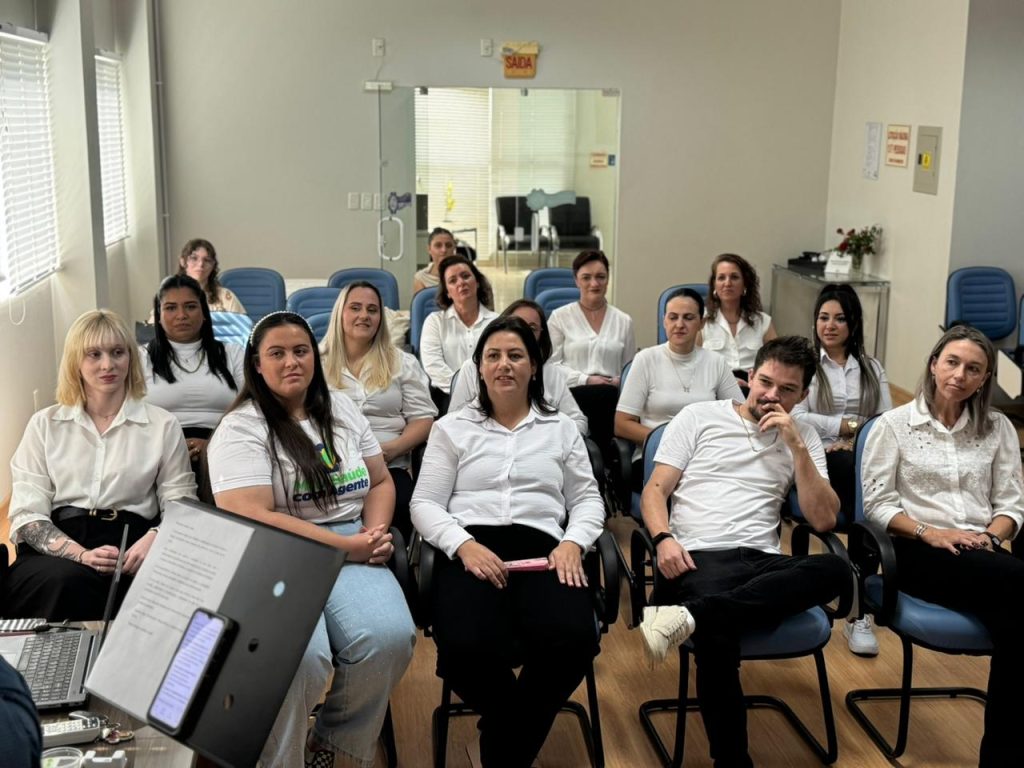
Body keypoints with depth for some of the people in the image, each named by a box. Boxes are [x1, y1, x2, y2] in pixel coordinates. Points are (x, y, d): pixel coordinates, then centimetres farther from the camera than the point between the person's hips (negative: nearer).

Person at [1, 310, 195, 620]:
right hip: (57, 552, 1)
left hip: (130, 546, 0)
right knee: (69, 580, -34)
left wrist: (154, 538, -18)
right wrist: (81, 554, -15)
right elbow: (27, 513, 5)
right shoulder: (44, 424, 13)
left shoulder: (162, 425, 11)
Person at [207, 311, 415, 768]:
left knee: (389, 637, -27)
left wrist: (375, 532, -3)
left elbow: (380, 482, 20)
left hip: (352, 552, 5)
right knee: (297, 657, -35)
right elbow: (252, 519, -14)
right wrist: (347, 545, -15)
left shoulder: (342, 410, 16)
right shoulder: (240, 429, -3)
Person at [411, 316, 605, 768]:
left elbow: (587, 499, 17)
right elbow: (425, 503, 8)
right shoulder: (452, 428, 17)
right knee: (465, 649, -34)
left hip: (541, 549, 2)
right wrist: (464, 545, -11)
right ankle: (519, 729, 2)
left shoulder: (561, 428, 22)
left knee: (573, 642, -32)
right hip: (471, 550, -1)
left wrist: (573, 542, -5)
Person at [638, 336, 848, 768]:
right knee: (718, 638, -38)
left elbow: (823, 520, 6)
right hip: (699, 557, -3)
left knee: (835, 570, -33)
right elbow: (654, 490, 7)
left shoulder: (804, 438, 18)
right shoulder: (700, 416, 12)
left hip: (762, 561, 3)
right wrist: (664, 538, -13)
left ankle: (690, 617, -40)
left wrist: (796, 446, -1)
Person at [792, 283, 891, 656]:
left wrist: (856, 442, -11)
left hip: (863, 462, 3)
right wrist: (849, 425, -7)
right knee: (856, 477, -37)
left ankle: (860, 611, -32)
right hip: (815, 459, -3)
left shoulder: (871, 368, 20)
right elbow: (795, 418, -6)